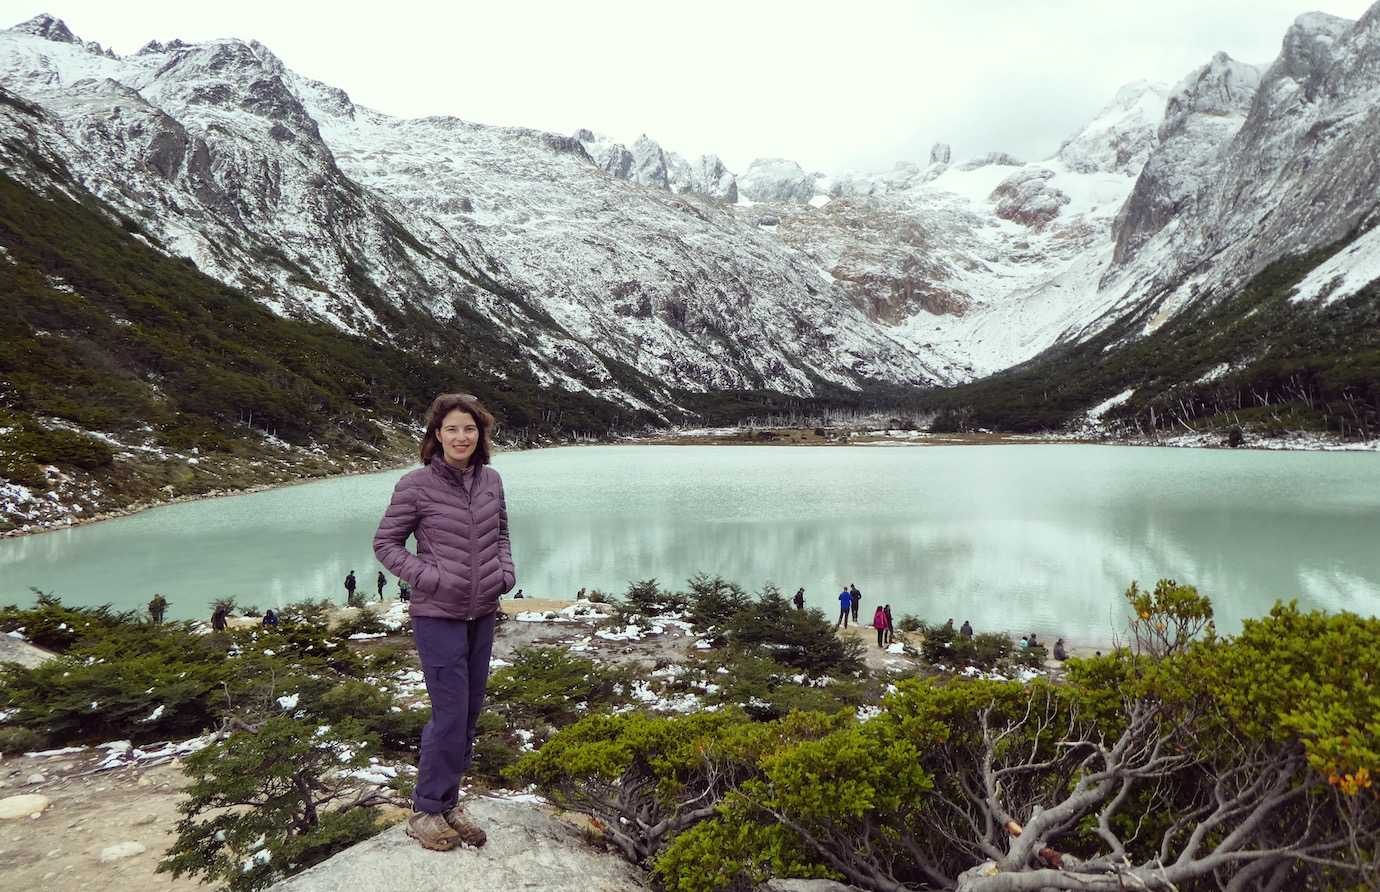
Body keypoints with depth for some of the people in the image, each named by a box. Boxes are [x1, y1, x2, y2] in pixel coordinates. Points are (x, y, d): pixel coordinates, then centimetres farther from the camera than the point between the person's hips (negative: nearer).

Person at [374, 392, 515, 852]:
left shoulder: (490, 480, 2)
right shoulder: (415, 486, -12)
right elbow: (385, 543, -5)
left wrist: (506, 570, 0)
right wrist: (430, 577, -15)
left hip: (482, 615, 6)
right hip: (438, 616, -5)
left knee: (470, 712, 13)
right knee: (450, 715, -4)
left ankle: (448, 801, 31)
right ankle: (426, 810, 16)